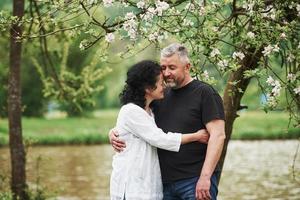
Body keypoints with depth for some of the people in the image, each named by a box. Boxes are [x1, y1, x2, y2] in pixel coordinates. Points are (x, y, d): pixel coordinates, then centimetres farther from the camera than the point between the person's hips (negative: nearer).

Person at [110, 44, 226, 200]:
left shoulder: (204, 93, -3)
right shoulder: (161, 96, 14)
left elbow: (217, 135, -11)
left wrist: (205, 177, -19)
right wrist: (114, 133, 0)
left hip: (196, 181, -6)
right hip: (166, 182, 6)